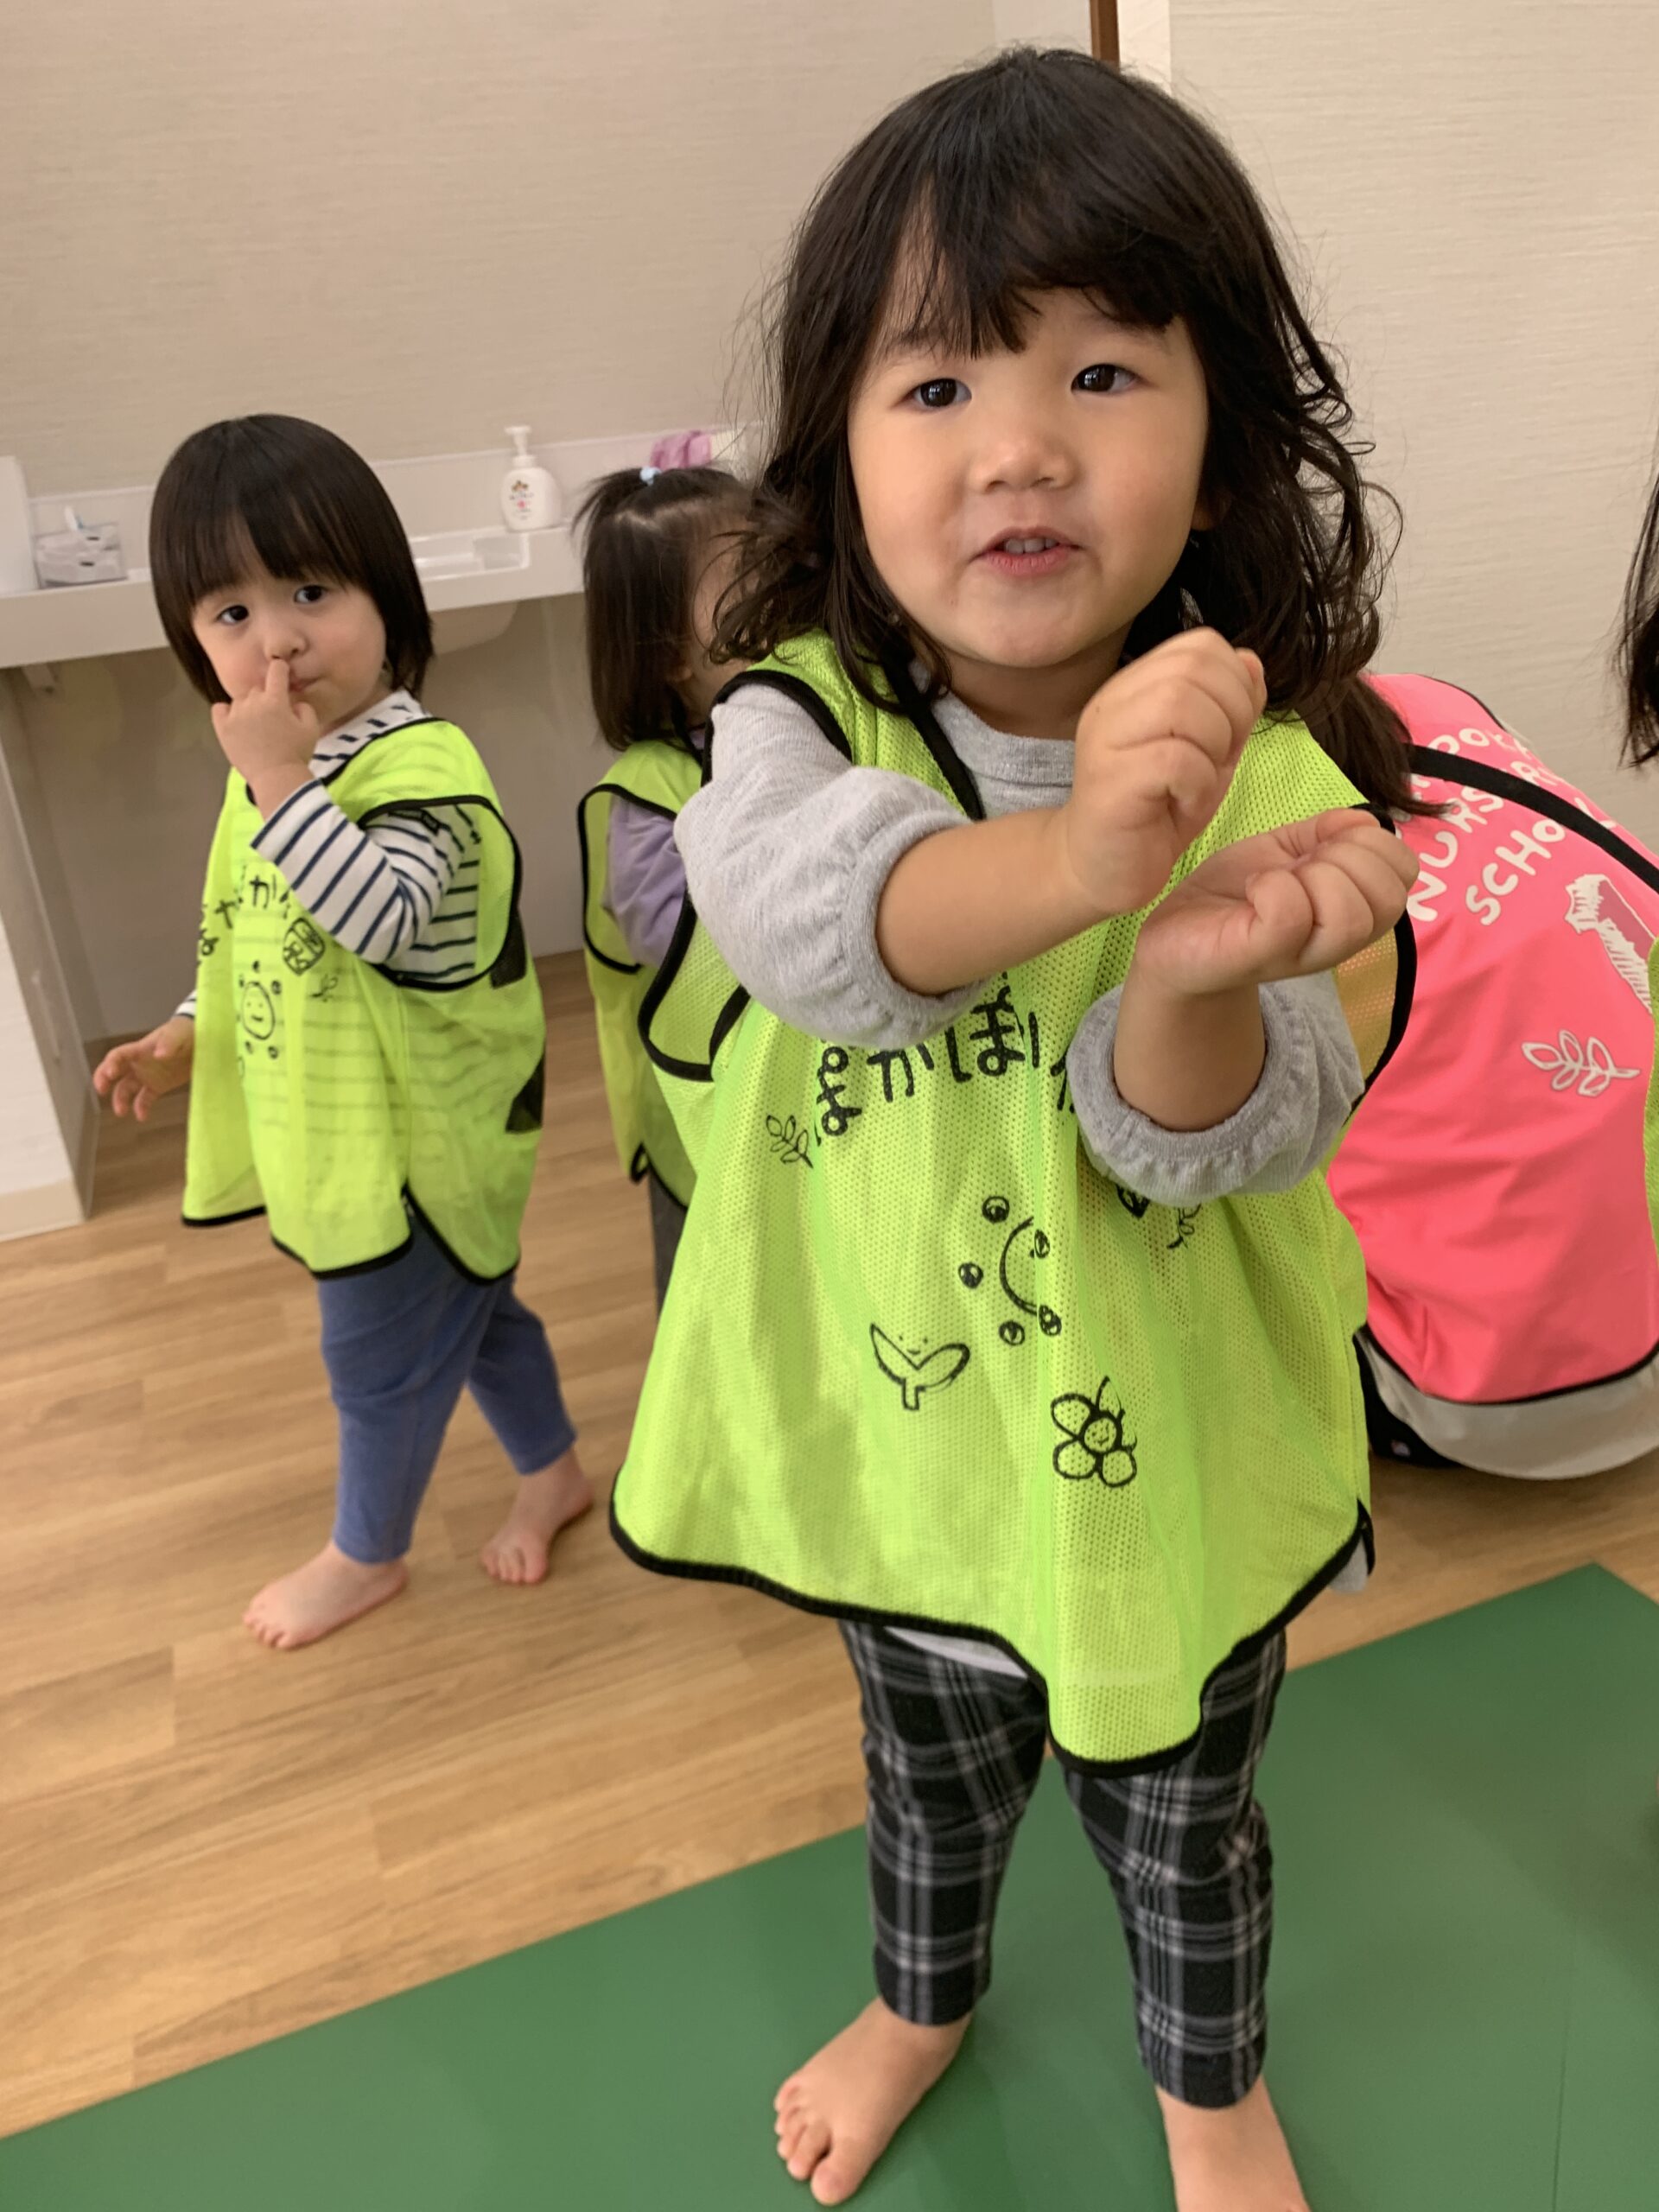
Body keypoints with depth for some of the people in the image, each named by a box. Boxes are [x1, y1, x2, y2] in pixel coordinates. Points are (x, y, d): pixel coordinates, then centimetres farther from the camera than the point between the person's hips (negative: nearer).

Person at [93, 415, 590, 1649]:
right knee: (471, 1307, 24)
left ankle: (367, 1556, 37)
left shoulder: (420, 763, -23)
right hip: (340, 1125, 8)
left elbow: (387, 917, -38)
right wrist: (186, 1038, 7)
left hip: (415, 1134, -8)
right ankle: (553, 1472, 46)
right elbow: (254, 940, 16)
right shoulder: (276, 771, 4)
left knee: (378, 1356, 11)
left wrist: (283, 784, -39)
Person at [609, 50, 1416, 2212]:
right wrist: (1060, 860, -56)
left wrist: (1200, 978, -47)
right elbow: (793, 892, -37)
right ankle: (921, 2002, 63)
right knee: (932, 1779, 29)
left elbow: (1221, 1136, -25)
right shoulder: (804, 717, -15)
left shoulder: (1271, 785, -18)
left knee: (1181, 1825, 25)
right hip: (898, 1453, 1)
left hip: (1173, 1470, -1)